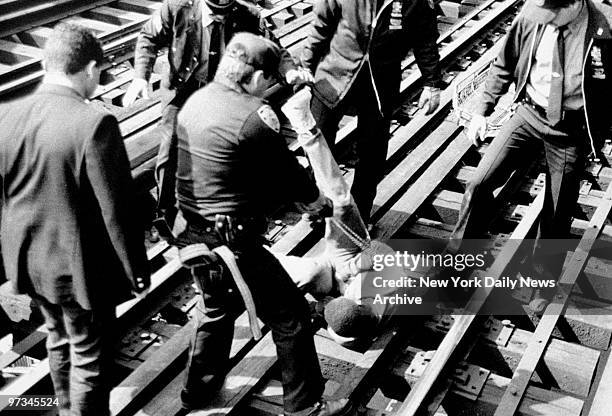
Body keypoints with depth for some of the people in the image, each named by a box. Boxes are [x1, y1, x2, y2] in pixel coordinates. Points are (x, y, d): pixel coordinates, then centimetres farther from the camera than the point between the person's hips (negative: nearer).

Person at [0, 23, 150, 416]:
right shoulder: (95, 125, -25)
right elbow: (116, 210, -21)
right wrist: (137, 269, -7)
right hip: (80, 267, -7)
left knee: (59, 340, 28)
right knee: (90, 360, 13)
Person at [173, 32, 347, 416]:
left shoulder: (195, 101, 4)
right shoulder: (254, 115, -20)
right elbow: (285, 169, -9)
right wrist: (314, 198, 11)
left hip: (196, 234, 9)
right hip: (232, 242, -9)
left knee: (217, 308, 30)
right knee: (291, 315, 8)